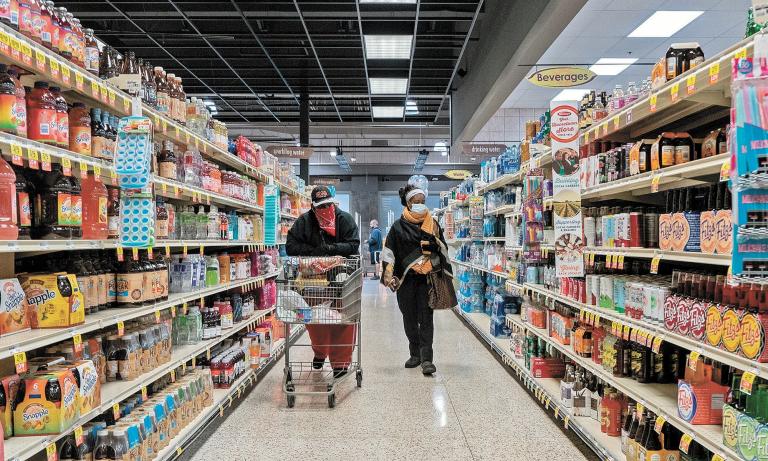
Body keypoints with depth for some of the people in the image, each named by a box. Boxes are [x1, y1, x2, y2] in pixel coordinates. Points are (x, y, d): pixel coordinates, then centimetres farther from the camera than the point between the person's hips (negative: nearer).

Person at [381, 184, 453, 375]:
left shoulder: (432, 224, 7)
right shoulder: (399, 226, 2)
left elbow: (443, 249, 17)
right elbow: (388, 251, -1)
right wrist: (389, 274, -10)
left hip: (427, 278, 0)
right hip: (406, 279, 1)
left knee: (426, 318, -5)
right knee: (409, 318, 10)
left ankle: (426, 358, -4)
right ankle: (415, 354, 24)